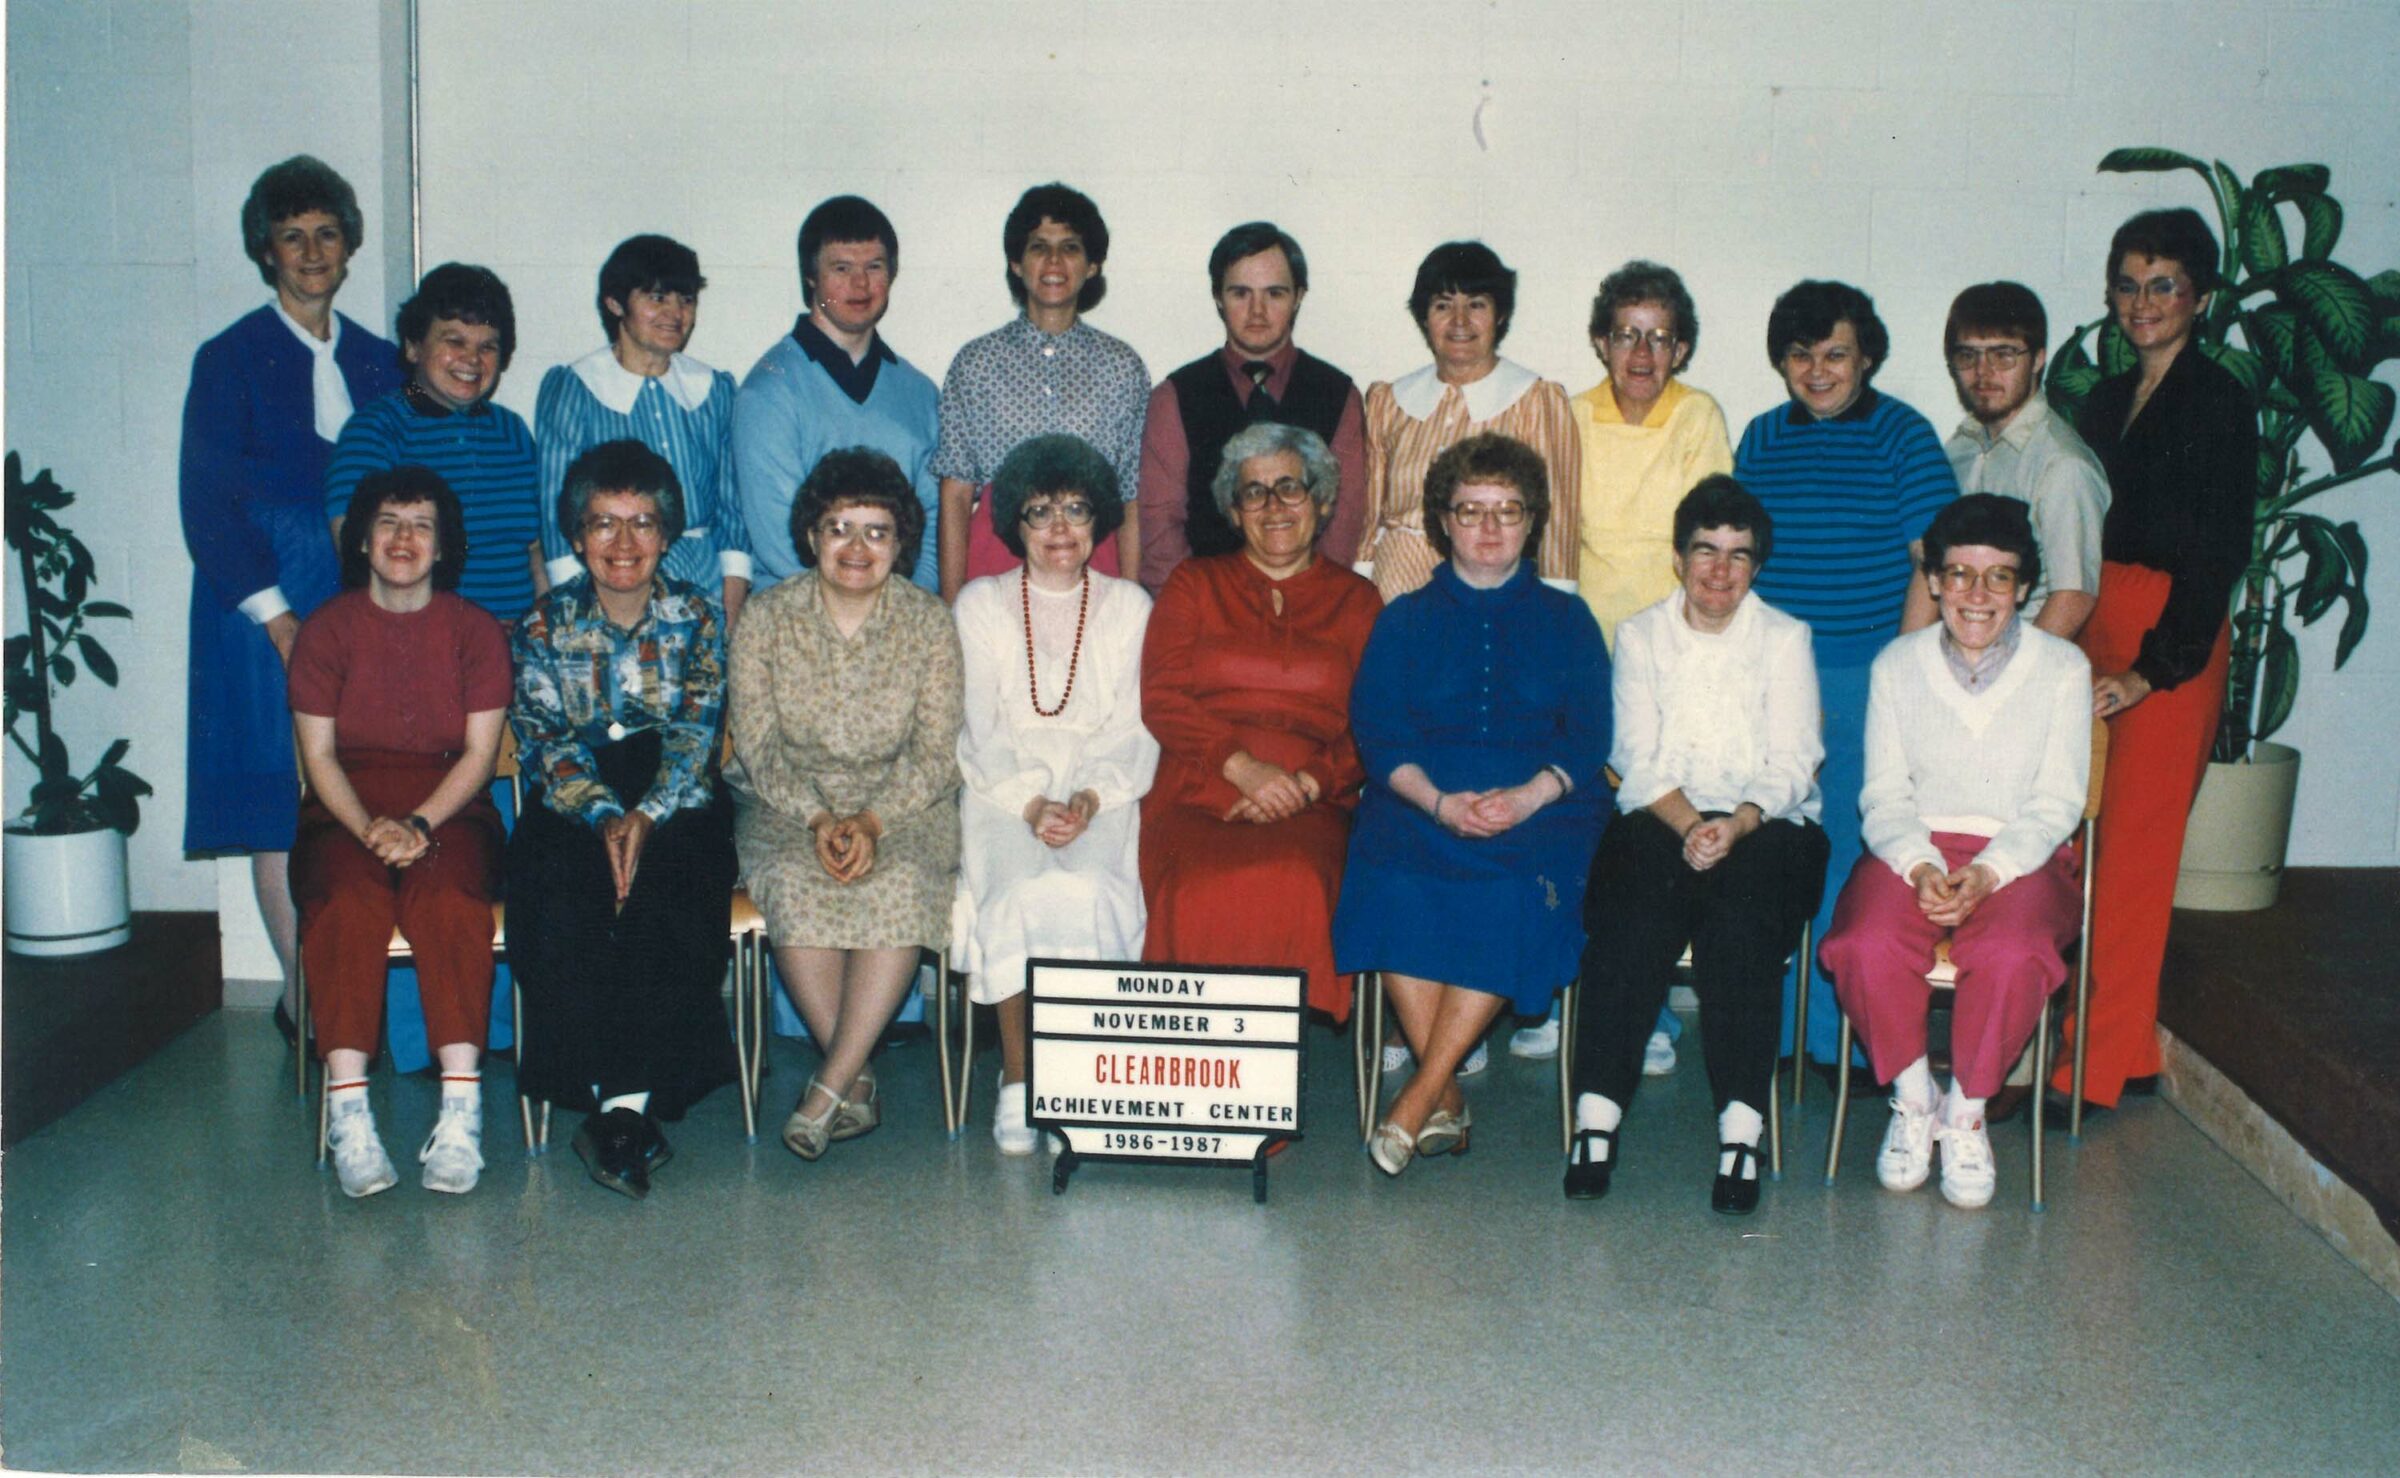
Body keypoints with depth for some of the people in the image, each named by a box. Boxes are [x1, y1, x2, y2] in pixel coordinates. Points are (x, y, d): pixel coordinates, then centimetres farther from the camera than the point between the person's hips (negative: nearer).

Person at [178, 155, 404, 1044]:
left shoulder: (378, 362, 13)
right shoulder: (229, 360, 1)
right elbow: (208, 507, -4)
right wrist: (278, 618, -11)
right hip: (266, 613, -3)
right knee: (282, 810, -2)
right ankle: (303, 995, 5)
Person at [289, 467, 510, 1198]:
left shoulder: (476, 631, 8)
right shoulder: (326, 629, 9)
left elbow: (480, 752, 1)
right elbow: (319, 754, 3)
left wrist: (419, 824, -16)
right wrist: (369, 827, -16)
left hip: (450, 808, 0)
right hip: (345, 811, 1)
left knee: (448, 900, -33)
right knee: (347, 904, -32)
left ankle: (461, 1110, -37)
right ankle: (348, 1112, -35)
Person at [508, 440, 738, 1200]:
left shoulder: (696, 617, 7)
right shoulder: (545, 625, 8)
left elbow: (696, 733, -2)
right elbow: (543, 742, -1)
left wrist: (646, 815, -19)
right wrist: (604, 817, -18)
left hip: (677, 807, -1)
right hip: (572, 810, 1)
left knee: (665, 907, -31)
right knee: (563, 908, -30)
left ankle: (630, 1106, -30)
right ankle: (616, 1102, -28)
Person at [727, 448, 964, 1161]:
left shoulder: (930, 623, 0)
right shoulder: (765, 618, 1)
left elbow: (936, 754, -4)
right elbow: (758, 744, -4)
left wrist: (871, 821, -20)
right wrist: (817, 819, -20)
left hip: (903, 805, 0)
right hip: (788, 805, 1)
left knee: (900, 886, -33)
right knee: (795, 887, -32)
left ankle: (829, 1088, -27)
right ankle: (857, 1079, -20)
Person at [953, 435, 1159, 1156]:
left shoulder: (1129, 606, 13)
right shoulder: (981, 603, 11)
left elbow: (1137, 733, 5)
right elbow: (978, 732, 3)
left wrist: (1090, 799, -14)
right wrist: (1031, 802, -15)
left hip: (1102, 796, 0)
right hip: (1003, 791, 0)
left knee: (1085, 888, -31)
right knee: (1019, 890, -31)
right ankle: (1018, 1075, -21)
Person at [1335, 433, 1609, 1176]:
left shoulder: (1567, 621, 18)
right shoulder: (1405, 620, 18)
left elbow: (1589, 736, 6)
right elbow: (1377, 730, 4)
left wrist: (1528, 796, -15)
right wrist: (1438, 799, -15)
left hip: (1539, 808, 0)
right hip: (1419, 802, 1)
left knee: (1514, 896, -33)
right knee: (1396, 890, -32)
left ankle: (1421, 1096, -27)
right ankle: (1447, 1099, -22)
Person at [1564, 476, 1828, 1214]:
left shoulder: (1785, 638, 12)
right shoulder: (1640, 635, 14)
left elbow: (1790, 765, 1)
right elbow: (1638, 761, 3)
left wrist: (1736, 825, -19)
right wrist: (1689, 825, -16)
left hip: (1765, 825, 0)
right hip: (1658, 821, 1)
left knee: (1741, 922, -32)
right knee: (1631, 921, -31)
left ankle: (1740, 1132, -36)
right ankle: (1596, 1117, -34)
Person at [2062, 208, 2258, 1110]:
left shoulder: (2217, 402, -4)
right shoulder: (2107, 401, 16)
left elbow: (2217, 552, -10)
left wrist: (2154, 666, -16)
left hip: (2172, 639, -6)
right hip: (2095, 628, 6)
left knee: (2133, 845, -5)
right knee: (2088, 838, 4)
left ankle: (2099, 1066, 0)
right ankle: (2130, 1051, 16)